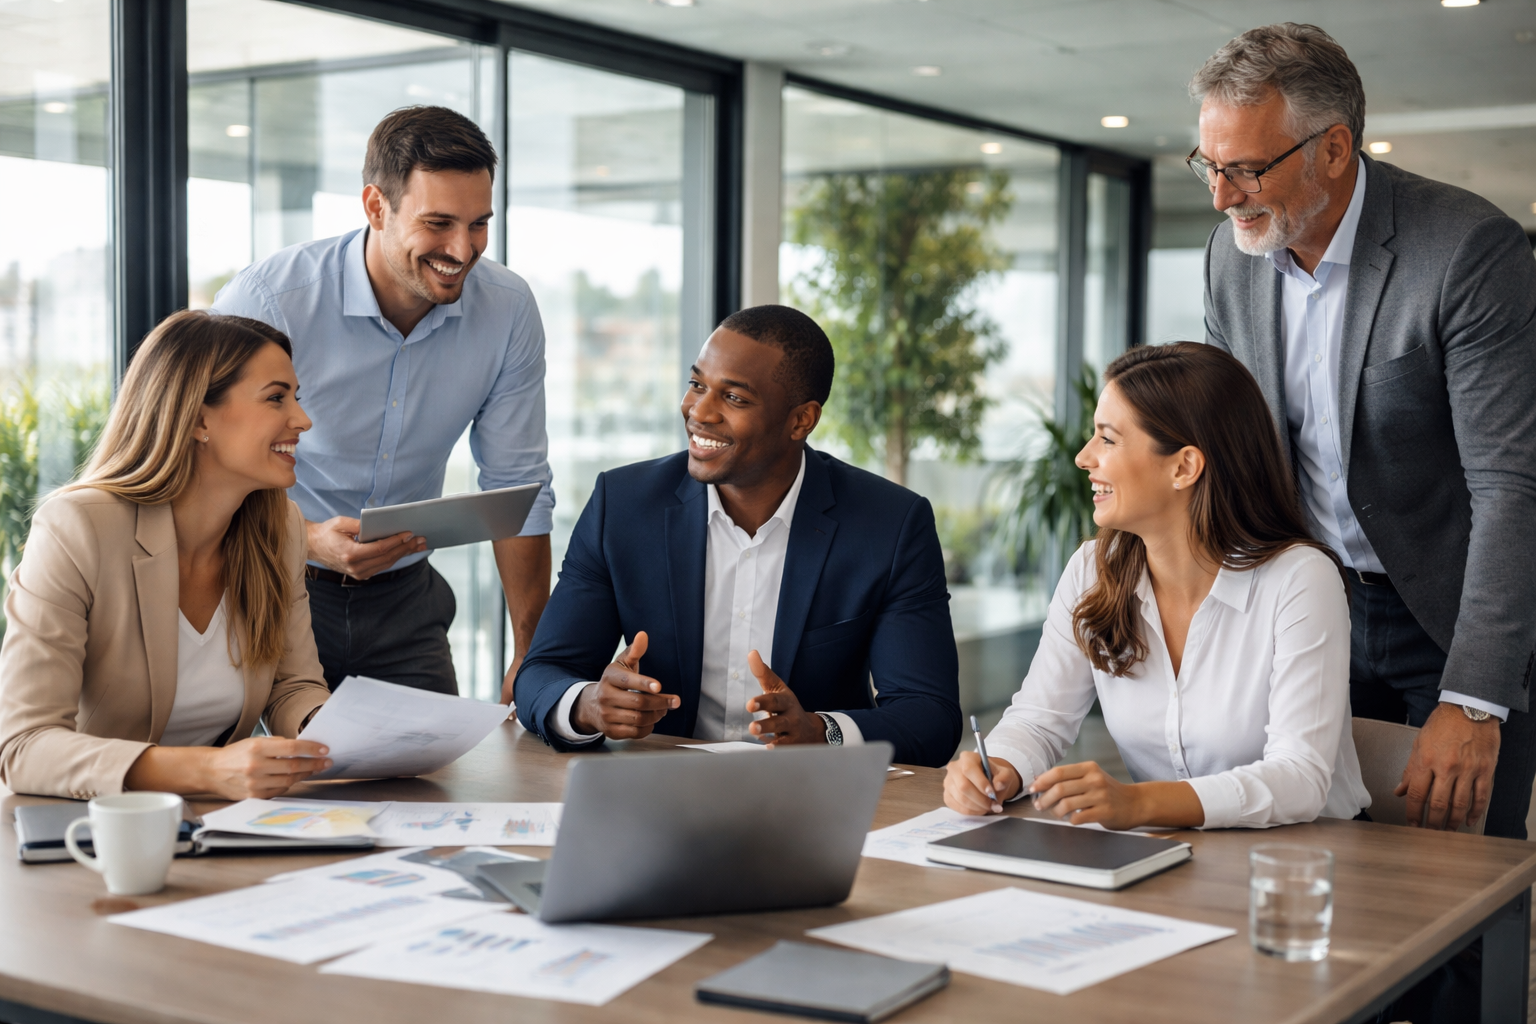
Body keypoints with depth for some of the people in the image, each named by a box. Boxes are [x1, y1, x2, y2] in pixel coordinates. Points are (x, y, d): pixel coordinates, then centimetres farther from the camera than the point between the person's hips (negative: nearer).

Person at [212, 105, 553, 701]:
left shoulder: (508, 309, -8)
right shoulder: (267, 301, -20)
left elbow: (518, 486, 0)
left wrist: (533, 656, -3)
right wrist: (311, 540, -33)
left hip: (402, 600, 4)